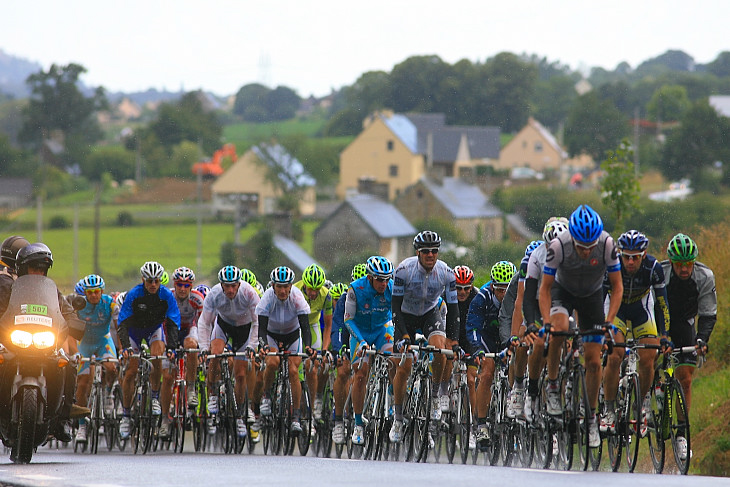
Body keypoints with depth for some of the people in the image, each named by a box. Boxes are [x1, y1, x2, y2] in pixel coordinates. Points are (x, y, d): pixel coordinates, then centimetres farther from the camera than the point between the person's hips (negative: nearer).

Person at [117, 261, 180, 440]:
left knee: (157, 357, -29)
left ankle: (155, 397, -9)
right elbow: (122, 323, -27)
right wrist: (126, 347, -40)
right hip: (134, 329, 0)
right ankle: (125, 415, 2)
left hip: (155, 329, 1)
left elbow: (173, 324, -23)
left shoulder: (167, 295, -23)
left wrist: (171, 348, -36)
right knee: (131, 371, -8)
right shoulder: (133, 295, -27)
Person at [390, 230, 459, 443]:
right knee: (404, 368, -9)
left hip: (430, 313, 1)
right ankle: (398, 419, 4)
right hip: (406, 316, -1)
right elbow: (396, 306, -23)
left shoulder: (446, 273, -20)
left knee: (439, 347, -30)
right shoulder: (404, 270, -27)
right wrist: (403, 336, -32)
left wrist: (453, 341, -24)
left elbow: (453, 309, -16)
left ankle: (438, 395, -9)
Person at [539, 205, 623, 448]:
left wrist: (609, 320, -30)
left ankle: (591, 417, 14)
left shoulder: (607, 244, -30)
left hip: (592, 296, 1)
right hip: (563, 291, -1)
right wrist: (547, 321, -34)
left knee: (593, 362, -3)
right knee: (560, 329, -34)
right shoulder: (559, 246, -32)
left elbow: (617, 287, -18)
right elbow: (545, 288, -22)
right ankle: (552, 385, -14)